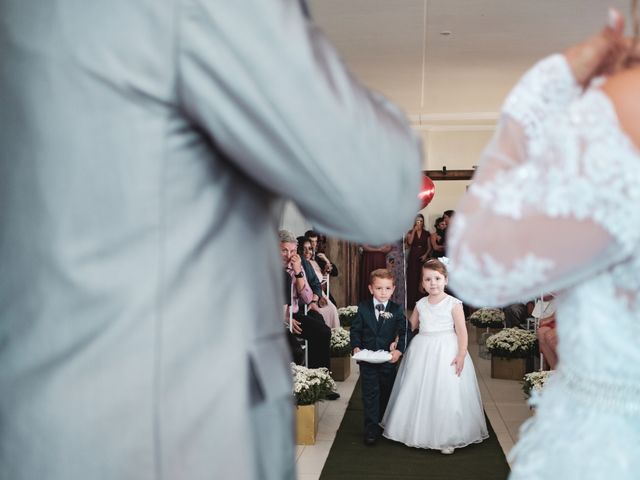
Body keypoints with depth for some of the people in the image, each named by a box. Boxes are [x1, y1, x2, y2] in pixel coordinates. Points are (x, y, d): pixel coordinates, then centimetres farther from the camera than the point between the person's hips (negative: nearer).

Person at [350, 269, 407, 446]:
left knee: (387, 393, 14)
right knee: (370, 393, 0)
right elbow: (355, 330, 2)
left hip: (388, 359, 1)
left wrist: (399, 350, -16)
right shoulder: (363, 308, -2)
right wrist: (356, 347, -12)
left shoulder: (397, 310, -2)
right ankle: (371, 430, 6)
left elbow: (403, 333, -2)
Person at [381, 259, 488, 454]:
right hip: (422, 352, 5)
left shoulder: (453, 304, -6)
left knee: (447, 394, -2)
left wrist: (462, 354, -18)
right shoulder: (420, 304, 7)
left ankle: (448, 438, 11)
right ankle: (420, 432, 24)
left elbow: (462, 331, -10)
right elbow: (409, 327, 17)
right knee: (420, 394, 9)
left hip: (447, 353, -4)